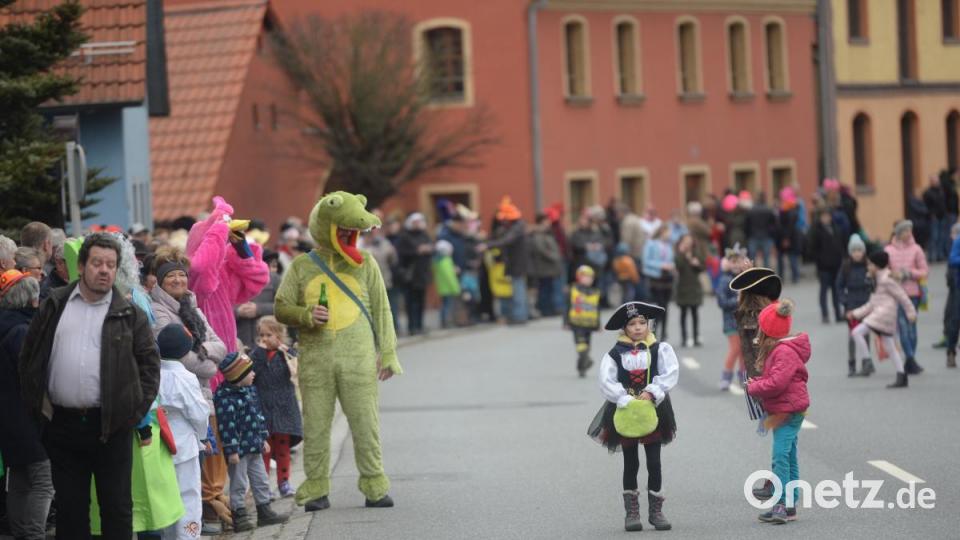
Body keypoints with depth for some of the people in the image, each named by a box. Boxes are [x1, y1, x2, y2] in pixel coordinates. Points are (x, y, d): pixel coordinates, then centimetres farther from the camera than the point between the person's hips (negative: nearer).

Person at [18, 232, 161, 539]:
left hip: (111, 426, -2)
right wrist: (36, 404, 4)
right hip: (62, 424, 2)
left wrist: (137, 409, -5)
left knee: (117, 506, 3)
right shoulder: (55, 306, 9)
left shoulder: (129, 315, 4)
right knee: (70, 507, 8)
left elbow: (149, 362, 4)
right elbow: (29, 356, 12)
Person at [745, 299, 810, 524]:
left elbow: (777, 382, -26)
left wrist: (753, 387, -12)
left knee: (781, 455, -16)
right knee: (788, 457, 14)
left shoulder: (784, 352, -18)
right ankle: (789, 506, 19)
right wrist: (756, 383, 2)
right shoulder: (777, 350, 16)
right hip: (783, 410, 11)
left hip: (788, 410, -11)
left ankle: (783, 504, -18)